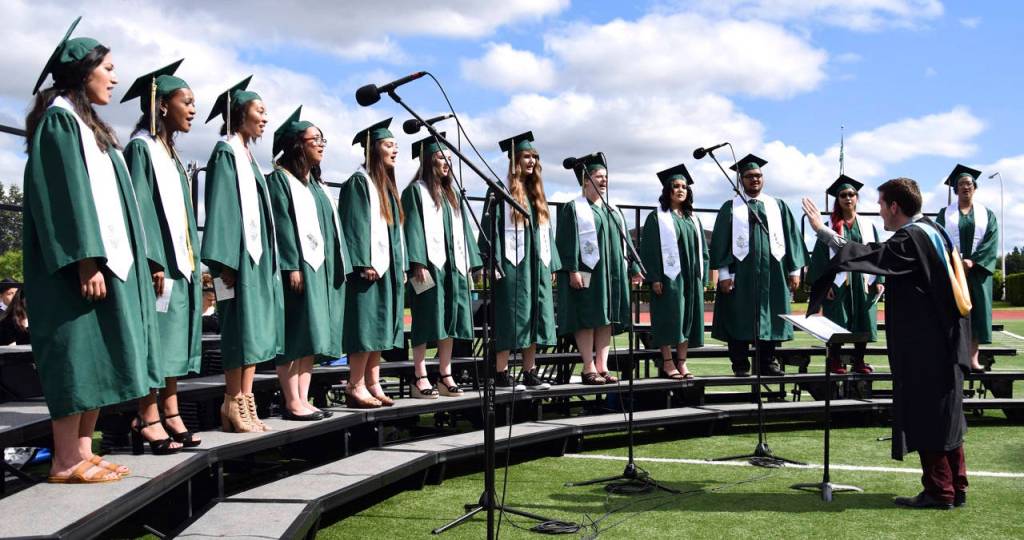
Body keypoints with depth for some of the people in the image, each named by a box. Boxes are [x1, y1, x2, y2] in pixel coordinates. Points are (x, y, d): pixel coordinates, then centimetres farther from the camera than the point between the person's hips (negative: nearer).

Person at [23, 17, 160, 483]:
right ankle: (65, 461, -2)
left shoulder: (88, 125, 21)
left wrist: (115, 260, 16)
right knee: (77, 356, -7)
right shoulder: (59, 120, -7)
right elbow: (65, 196, -17)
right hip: (77, 266, -9)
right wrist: (86, 262, -23)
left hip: (107, 259, 9)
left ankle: (82, 452, 12)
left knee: (98, 357, 7)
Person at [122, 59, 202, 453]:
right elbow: (138, 207, -15)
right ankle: (149, 420, -3)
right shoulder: (141, 148, -7)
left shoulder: (170, 154, 20)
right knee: (154, 340, -7)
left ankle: (169, 414, 11)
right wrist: (151, 262, -22)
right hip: (158, 261, -9)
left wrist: (192, 262, 16)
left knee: (172, 340, 8)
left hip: (179, 261, 9)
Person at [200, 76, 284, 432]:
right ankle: (233, 407, -3)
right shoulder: (225, 153, -5)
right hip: (240, 256, -9)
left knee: (256, 332, 5)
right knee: (241, 332, -8)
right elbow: (220, 207, -14)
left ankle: (245, 405, 7)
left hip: (258, 255, 9)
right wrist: (226, 262, -21)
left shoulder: (247, 155, 20)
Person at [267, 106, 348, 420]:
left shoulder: (314, 183, 22)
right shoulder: (280, 179, -2)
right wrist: (291, 266, -21)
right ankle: (292, 403, -5)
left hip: (321, 268, 8)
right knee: (295, 335, -8)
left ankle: (303, 400, 9)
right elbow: (281, 223, -13)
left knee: (311, 336, 6)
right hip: (298, 267, -8)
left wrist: (338, 267, 14)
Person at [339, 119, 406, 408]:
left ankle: (372, 384, 11)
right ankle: (355, 388, -5)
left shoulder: (387, 184, 20)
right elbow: (354, 224, -13)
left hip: (389, 268, 9)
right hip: (369, 268, -9)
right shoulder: (359, 182, -6)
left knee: (380, 328, 7)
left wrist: (401, 266, 15)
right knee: (365, 327, -9)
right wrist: (364, 264, -21)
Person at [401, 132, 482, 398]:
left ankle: (445, 376, 12)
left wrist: (469, 266, 12)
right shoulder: (416, 191, 0)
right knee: (426, 322, -6)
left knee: (449, 322, 6)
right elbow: (413, 227, -10)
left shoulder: (452, 194, 20)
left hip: (453, 266, 7)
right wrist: (418, 263, -20)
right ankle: (421, 378, -2)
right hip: (429, 266, -6)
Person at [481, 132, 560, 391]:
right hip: (512, 263, -7)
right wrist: (494, 263, -18)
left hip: (536, 264, 7)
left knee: (533, 318, 6)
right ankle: (501, 374, -1)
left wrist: (551, 263, 13)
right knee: (510, 319, -6)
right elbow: (491, 227, -10)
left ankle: (530, 373, 12)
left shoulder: (536, 194, 18)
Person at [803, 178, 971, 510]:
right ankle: (956, 488, 20)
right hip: (941, 342, 9)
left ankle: (939, 491, 5)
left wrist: (823, 231, -17)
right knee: (944, 415, 14)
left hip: (922, 346, -9)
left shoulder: (911, 238, -16)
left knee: (925, 416, -1)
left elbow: (868, 256, -21)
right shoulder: (932, 231, 12)